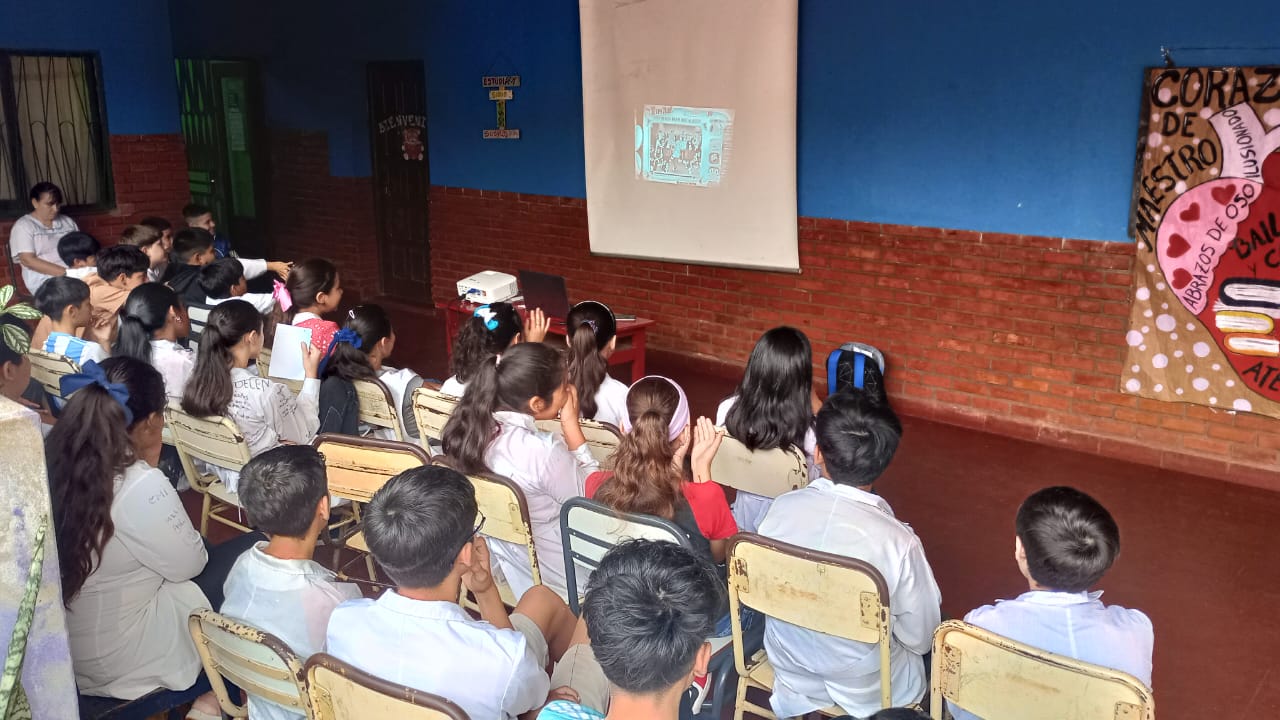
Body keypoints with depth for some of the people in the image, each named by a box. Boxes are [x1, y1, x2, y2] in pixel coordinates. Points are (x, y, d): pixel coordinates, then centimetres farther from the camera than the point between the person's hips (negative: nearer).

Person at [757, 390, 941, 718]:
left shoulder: (781, 508, -18)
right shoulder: (897, 541, -29)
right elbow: (921, 639, -14)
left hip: (791, 676, 4)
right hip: (866, 692, -4)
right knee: (937, 632, 25)